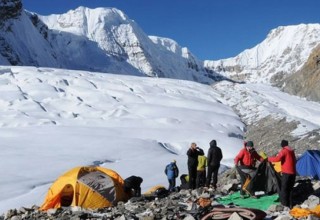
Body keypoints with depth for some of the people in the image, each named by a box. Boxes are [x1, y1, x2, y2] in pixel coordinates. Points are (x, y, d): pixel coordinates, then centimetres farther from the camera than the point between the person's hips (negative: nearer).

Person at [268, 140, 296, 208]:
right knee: (290, 189, 13)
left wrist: (269, 159, -10)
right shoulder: (291, 151, 15)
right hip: (293, 173, 8)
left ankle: (284, 205, -6)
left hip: (286, 173, -8)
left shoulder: (284, 151, -10)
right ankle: (290, 205, 15)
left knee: (283, 189, -4)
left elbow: (277, 159, -23)